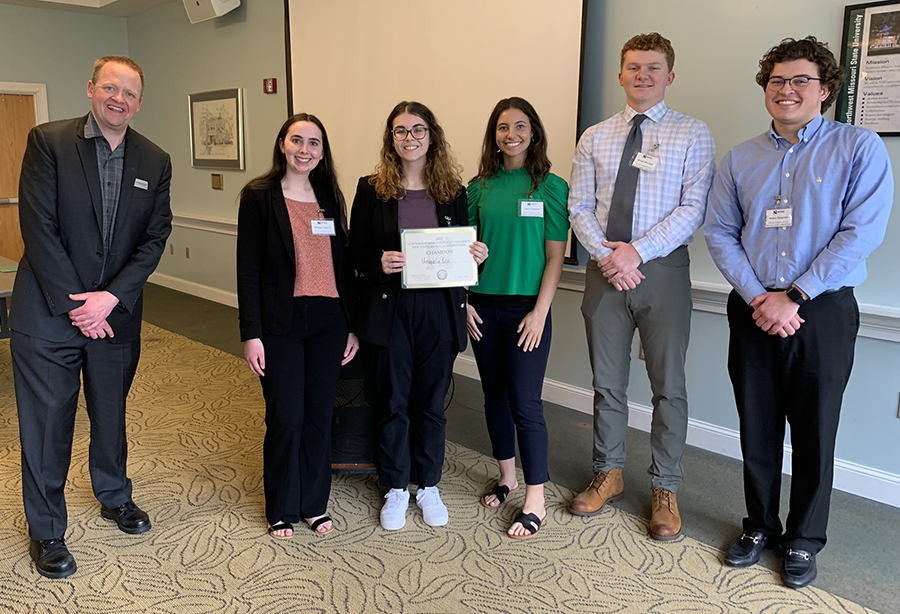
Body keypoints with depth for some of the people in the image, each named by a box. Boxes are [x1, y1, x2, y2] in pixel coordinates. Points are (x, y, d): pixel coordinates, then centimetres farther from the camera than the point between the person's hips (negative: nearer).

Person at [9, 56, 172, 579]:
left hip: (117, 313, 3)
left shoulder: (155, 162, 3)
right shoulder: (49, 142, -7)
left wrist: (111, 297, -13)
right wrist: (75, 304, -15)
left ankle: (114, 496, 42)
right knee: (47, 422, 6)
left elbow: (155, 238, -1)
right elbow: (39, 227, -12)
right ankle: (47, 531, 24)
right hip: (48, 314, -3)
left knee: (112, 413, 19)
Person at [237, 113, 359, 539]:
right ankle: (282, 510, 23)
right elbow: (248, 268, -5)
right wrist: (251, 333, -9)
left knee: (319, 415, 10)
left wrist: (351, 326, 9)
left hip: (327, 321, 4)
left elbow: (343, 265, 11)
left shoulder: (330, 198, 9)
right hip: (280, 323, -4)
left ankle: (314, 503, 27)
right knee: (286, 419, 2)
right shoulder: (259, 197, -2)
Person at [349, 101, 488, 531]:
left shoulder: (453, 192, 6)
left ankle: (428, 486, 30)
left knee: (431, 403, 12)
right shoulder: (372, 189, 1)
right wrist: (379, 263, -18)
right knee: (393, 403, 9)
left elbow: (465, 249, 12)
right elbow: (356, 252, 1)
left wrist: (477, 256, -10)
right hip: (390, 310, -1)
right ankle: (396, 490, 27)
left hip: (438, 311, 2)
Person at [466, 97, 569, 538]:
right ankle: (507, 476, 32)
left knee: (525, 402, -3)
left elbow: (555, 256, -6)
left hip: (527, 308, -4)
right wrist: (465, 301, 2)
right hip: (484, 306, 4)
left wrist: (539, 312, -12)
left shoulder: (551, 187, -4)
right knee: (494, 395, 14)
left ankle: (535, 502, 9)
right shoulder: (479, 187, 7)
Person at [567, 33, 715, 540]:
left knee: (668, 385, 5)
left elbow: (694, 208, -9)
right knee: (607, 382, 12)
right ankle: (609, 475, 29)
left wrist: (637, 251, -17)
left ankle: (665, 489, 21)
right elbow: (579, 207, 4)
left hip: (662, 269, -2)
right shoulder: (595, 138, 10)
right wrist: (605, 254, -12)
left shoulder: (693, 135, 1)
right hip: (605, 270, 3)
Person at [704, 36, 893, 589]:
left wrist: (795, 296, -16)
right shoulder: (740, 159, 9)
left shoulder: (860, 148, -2)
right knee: (757, 428, 11)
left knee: (814, 433, 7)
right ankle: (760, 527, 30)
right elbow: (720, 233, 3)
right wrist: (757, 297, -11)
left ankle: (805, 541, 26)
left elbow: (862, 232, -11)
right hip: (754, 311, 3)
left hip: (822, 312, -2)